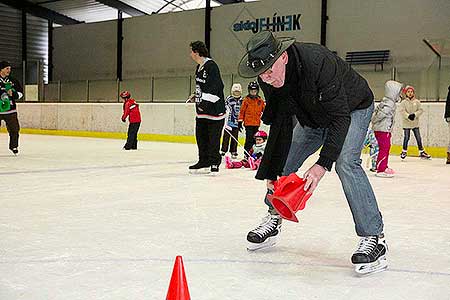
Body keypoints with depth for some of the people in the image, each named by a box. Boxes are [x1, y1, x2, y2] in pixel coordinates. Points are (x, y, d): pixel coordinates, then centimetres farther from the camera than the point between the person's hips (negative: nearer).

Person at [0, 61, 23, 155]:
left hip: (10, 110, 3)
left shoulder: (13, 81, 8)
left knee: (14, 128, 4)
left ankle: (13, 146, 23)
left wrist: (13, 94, -8)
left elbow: (20, 93, 12)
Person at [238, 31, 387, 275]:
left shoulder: (318, 62, -41)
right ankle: (273, 220, 22)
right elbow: (280, 126, -14)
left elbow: (340, 117, -39)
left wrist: (323, 164, -46)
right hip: (313, 116, 6)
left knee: (345, 163, -27)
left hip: (353, 108, -6)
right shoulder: (269, 80, -20)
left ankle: (373, 238, -21)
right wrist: (272, 173, -17)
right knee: (285, 161, 2)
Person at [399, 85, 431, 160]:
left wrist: (415, 114, -19)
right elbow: (402, 111, -11)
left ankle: (421, 152, 14)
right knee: (406, 138, 0)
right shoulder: (403, 102, -2)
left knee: (418, 138, 4)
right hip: (406, 123, -2)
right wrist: (408, 116, -26)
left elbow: (420, 110, -2)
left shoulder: (417, 102, 4)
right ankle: (404, 151, 16)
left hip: (415, 123, 2)